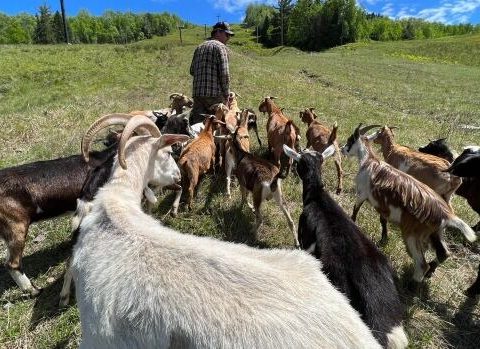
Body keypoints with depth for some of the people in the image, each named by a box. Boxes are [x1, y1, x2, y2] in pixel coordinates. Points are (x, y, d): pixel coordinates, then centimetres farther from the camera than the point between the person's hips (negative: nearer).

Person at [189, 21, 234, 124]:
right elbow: (224, 73, -10)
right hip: (215, 93, -6)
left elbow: (192, 71, 23)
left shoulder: (199, 47, 22)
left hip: (197, 93, 7)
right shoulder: (220, 46, -2)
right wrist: (226, 95, -4)